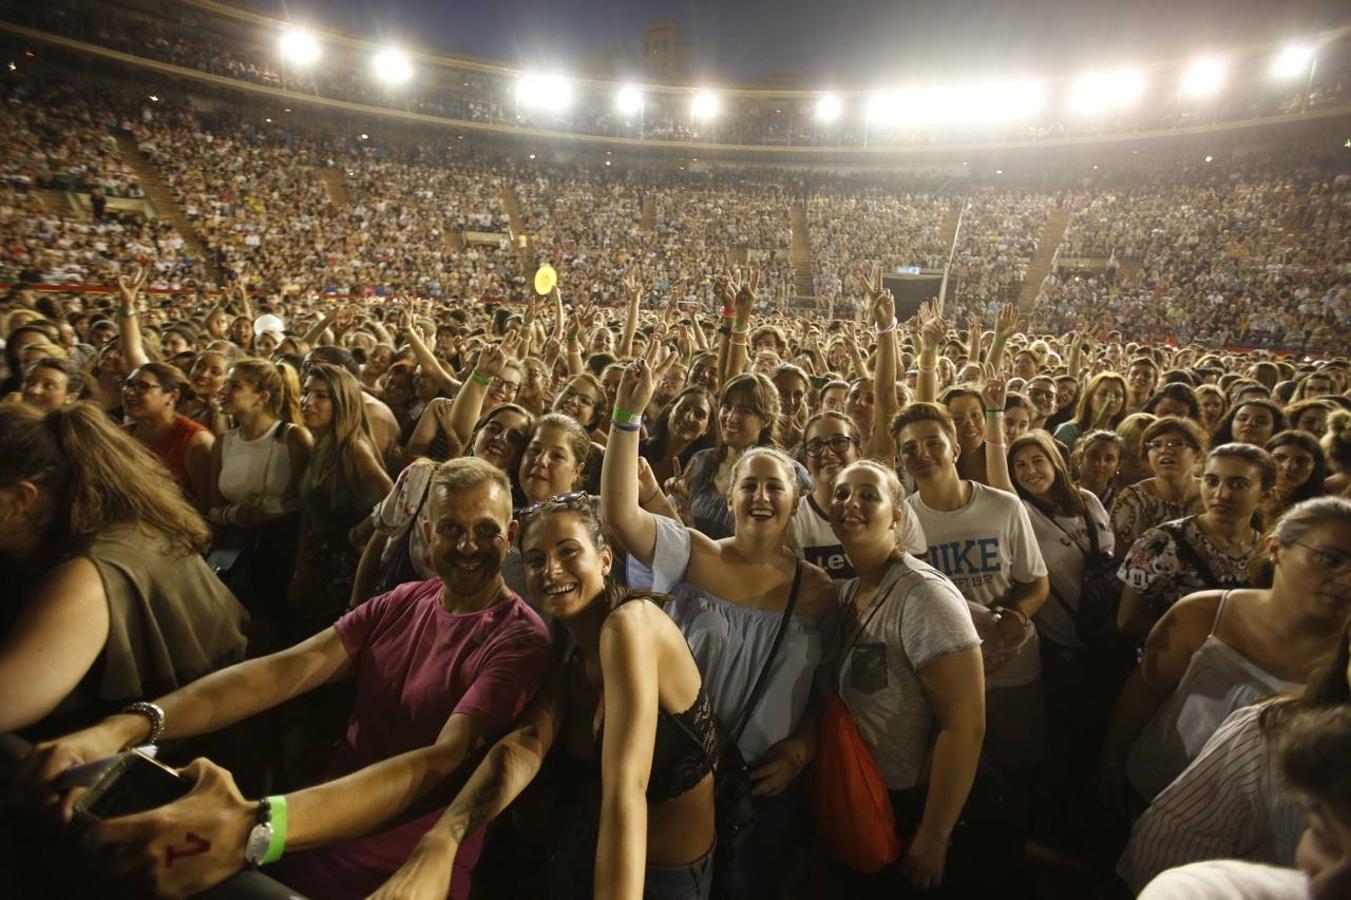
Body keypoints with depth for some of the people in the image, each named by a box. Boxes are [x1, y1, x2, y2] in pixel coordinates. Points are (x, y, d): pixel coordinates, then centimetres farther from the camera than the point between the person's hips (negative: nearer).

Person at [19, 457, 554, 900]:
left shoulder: (520, 640, -18)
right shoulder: (400, 604, 2)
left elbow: (444, 760, -30)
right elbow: (287, 670, -8)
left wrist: (256, 828, -42)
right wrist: (129, 726, -24)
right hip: (314, 847, 5)